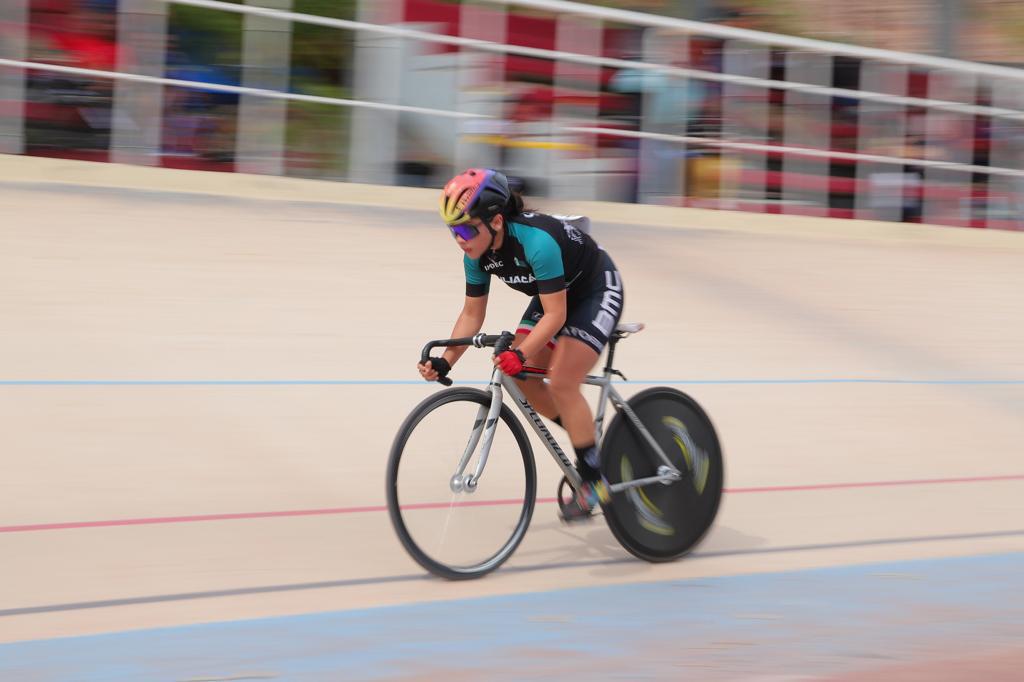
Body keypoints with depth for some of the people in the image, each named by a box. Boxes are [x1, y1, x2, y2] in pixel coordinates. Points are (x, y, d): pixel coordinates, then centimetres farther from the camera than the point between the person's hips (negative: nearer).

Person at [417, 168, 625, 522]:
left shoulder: (536, 241, -38)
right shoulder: (478, 254, -15)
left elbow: (555, 315, -37)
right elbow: (472, 314, -7)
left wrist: (521, 354, -49)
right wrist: (445, 362, -19)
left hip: (596, 292, -8)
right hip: (553, 295, 8)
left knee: (562, 383, -19)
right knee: (523, 378, -4)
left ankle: (593, 482, -7)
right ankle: (584, 436, 18)